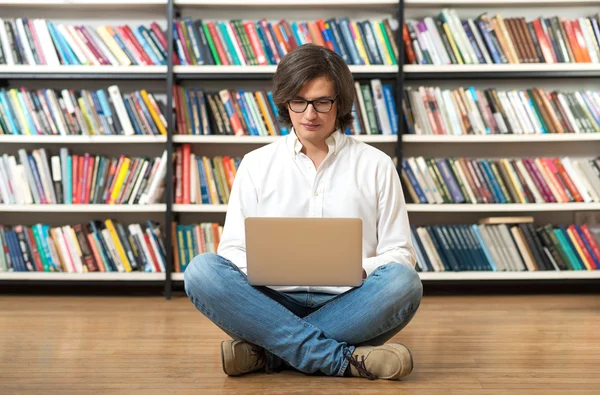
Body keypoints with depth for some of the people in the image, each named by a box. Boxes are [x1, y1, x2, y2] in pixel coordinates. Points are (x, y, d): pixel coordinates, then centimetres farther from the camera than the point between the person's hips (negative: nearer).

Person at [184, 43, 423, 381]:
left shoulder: (376, 165, 8)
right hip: (274, 300, 1)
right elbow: (233, 249, 8)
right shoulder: (257, 163, 11)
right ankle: (347, 359, -29)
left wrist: (358, 270, -16)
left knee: (404, 282, -31)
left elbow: (399, 253, 7)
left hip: (347, 303, 0)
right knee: (202, 270, -27)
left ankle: (268, 351, -26)